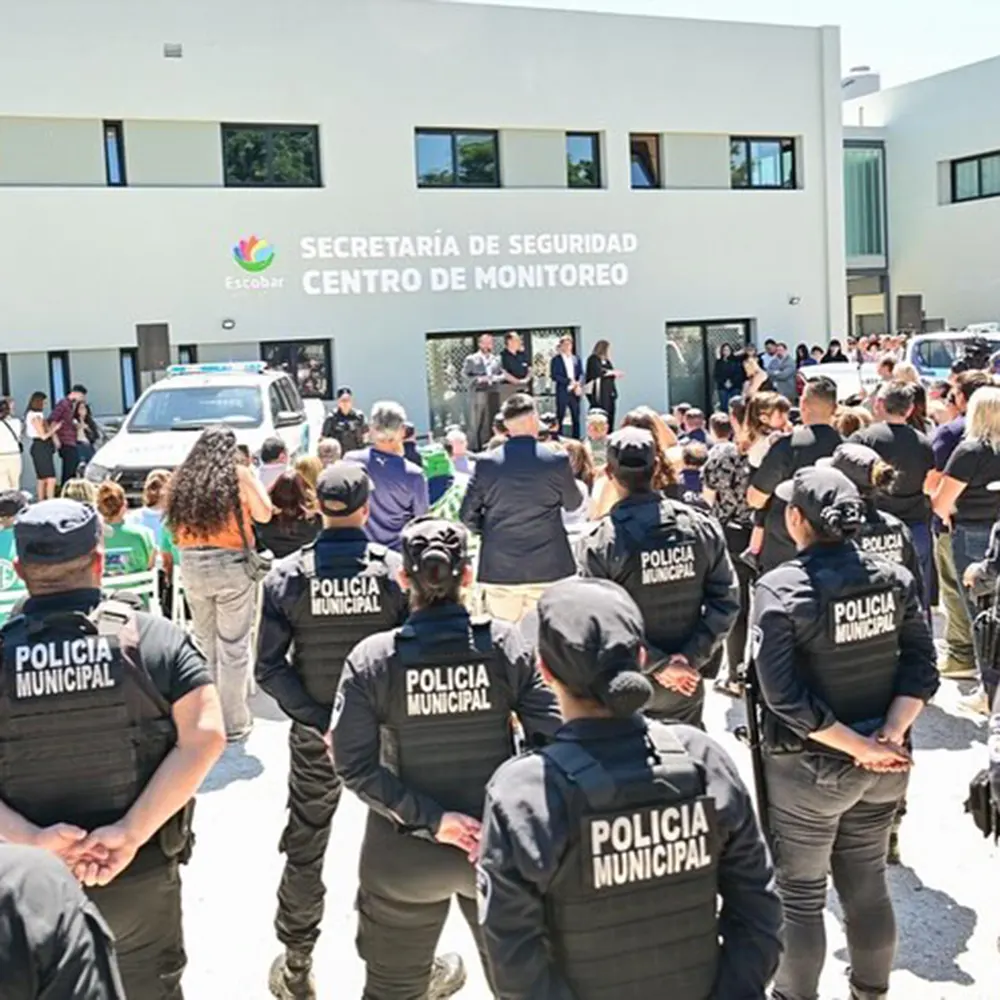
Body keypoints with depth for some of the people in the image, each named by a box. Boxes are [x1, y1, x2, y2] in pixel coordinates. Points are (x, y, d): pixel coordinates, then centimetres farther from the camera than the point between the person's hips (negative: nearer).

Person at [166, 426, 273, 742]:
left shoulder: (183, 477, 4)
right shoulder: (238, 475, -6)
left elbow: (174, 521, 12)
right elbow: (264, 514, 1)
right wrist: (253, 479, 14)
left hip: (191, 565, 4)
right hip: (231, 563, -4)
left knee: (203, 643, 18)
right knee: (233, 647, 3)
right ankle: (233, 725, 7)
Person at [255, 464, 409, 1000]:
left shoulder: (286, 576, -9)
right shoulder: (396, 570, -12)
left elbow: (268, 667, -10)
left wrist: (320, 719, -10)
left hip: (314, 735, 1)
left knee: (304, 849, 16)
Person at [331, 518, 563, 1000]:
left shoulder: (371, 658, -12)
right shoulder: (505, 644, -10)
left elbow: (353, 765, -15)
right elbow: (550, 739, -13)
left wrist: (429, 819, -14)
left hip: (405, 856, -1)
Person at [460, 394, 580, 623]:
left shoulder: (486, 462, -4)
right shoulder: (557, 460, -7)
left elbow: (468, 515, 1)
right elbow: (573, 504, 9)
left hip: (499, 569, 1)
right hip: (548, 568, -1)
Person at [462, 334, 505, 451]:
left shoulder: (496, 360, 13)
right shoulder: (471, 359, -1)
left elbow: (503, 374, 15)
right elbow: (464, 376, -5)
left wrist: (496, 378, -6)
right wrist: (479, 379, -16)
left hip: (494, 394, 5)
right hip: (478, 395, -5)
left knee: (493, 423, 8)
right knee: (477, 423, -6)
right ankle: (477, 448, -2)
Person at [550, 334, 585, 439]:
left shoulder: (576, 359, 13)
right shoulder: (556, 359, 0)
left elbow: (581, 374, 9)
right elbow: (554, 376, -8)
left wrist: (579, 385, -11)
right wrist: (569, 381, -13)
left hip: (575, 392, 4)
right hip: (562, 392, -4)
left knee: (576, 418, 5)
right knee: (560, 418, -2)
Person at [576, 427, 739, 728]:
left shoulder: (597, 543, -17)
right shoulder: (701, 527, -6)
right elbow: (726, 600, -6)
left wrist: (659, 665, -13)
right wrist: (692, 658, -8)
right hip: (686, 691, 3)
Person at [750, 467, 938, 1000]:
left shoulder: (779, 588, -18)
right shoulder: (894, 577, -3)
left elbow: (785, 697, -23)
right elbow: (921, 668, -5)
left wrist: (861, 748, -17)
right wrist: (889, 737, -12)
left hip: (809, 767, -5)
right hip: (883, 768, 5)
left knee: (800, 895, 13)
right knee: (867, 885, 22)